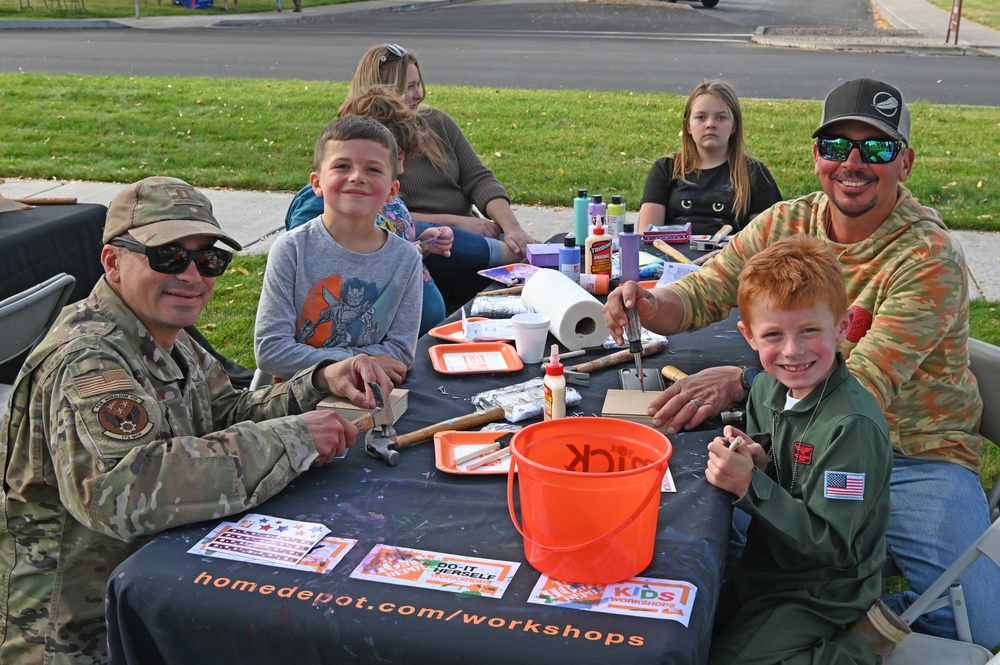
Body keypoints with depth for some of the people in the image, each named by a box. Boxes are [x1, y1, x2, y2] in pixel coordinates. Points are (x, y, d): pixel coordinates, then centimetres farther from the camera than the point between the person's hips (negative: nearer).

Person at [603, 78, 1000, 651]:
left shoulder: (930, 256, -15)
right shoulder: (783, 225, 3)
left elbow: (868, 384, -24)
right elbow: (702, 294, 2)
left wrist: (743, 381, -37)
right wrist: (649, 304, -23)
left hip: (917, 456, -4)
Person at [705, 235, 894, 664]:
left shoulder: (854, 425, -26)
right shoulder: (766, 388, -3)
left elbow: (833, 545, -24)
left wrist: (750, 485, -29)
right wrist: (753, 461, -12)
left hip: (819, 592, -7)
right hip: (764, 563, 7)